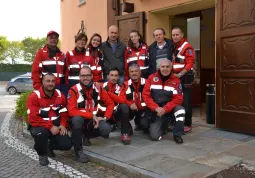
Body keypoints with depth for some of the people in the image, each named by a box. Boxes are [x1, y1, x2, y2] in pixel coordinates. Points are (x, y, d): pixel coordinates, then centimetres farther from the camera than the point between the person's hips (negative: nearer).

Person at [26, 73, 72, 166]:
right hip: (40, 127, -4)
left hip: (56, 127, 4)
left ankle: (50, 147, 21)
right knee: (40, 133, -39)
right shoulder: (34, 96, -15)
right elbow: (33, 119, -21)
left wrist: (63, 125, -14)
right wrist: (50, 127, -26)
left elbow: (64, 113, 6)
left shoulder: (60, 95, 1)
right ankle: (42, 154, -5)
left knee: (67, 145, -15)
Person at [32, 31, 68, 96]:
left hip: (61, 87, 5)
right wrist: (38, 88, -12)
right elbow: (35, 71, -6)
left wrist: (65, 85, 6)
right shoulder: (41, 52, 1)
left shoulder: (62, 55, 16)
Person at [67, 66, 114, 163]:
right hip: (80, 120, -3)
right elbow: (72, 111, -23)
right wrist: (92, 115, -24)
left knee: (106, 129, -25)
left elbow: (110, 103, 5)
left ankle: (87, 135, 12)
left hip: (94, 120, 3)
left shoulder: (98, 88, -4)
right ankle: (78, 151, -18)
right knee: (77, 119, -37)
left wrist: (105, 117, -10)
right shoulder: (74, 90, -16)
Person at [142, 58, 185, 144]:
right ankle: (163, 125, 23)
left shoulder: (176, 80, -5)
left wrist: (164, 109, -22)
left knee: (180, 109, -33)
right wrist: (156, 108, -19)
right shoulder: (151, 78, -2)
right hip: (155, 110, 0)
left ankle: (177, 135, -13)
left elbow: (178, 98, -11)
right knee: (155, 136, -13)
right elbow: (145, 95, -7)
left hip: (170, 108, 0)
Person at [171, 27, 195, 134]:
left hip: (184, 77, -7)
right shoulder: (173, 47, 14)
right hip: (175, 77, 7)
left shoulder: (187, 47, -10)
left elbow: (189, 64, -17)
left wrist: (179, 75, -19)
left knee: (186, 102, -4)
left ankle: (188, 125, 2)